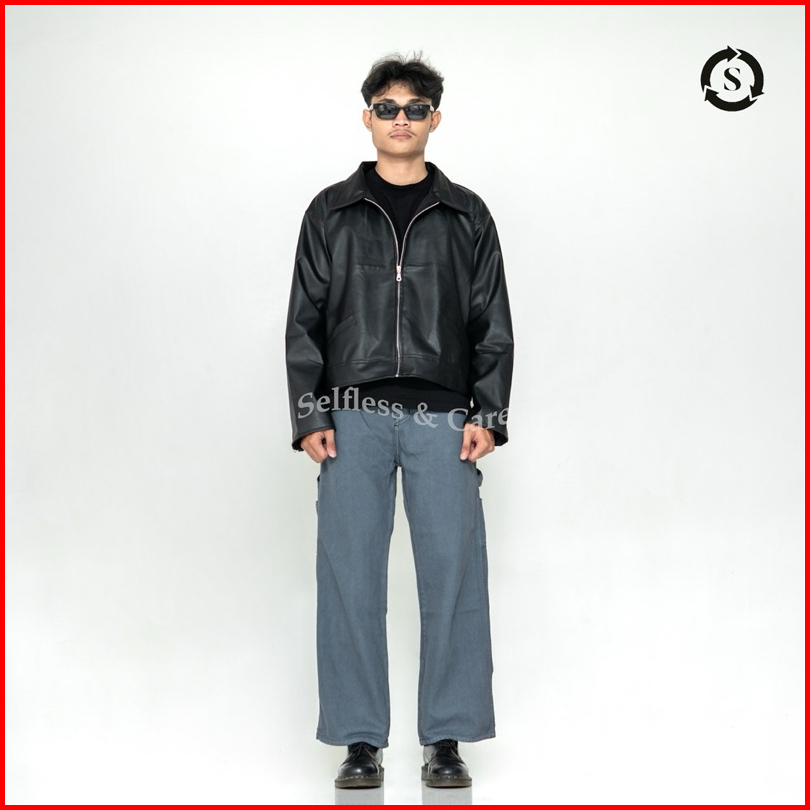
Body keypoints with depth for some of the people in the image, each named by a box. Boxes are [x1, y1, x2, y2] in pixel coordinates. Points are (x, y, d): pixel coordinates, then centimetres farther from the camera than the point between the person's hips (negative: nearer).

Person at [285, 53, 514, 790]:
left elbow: (493, 323, 10)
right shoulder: (332, 213, 12)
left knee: (452, 572, -3)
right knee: (350, 577, -2)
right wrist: (308, 416, -1)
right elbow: (305, 320, 9)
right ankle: (361, 742, 6)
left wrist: (488, 415, -1)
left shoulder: (466, 216, 12)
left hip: (443, 418, 0)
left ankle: (447, 740, 6)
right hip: (354, 417, 0)